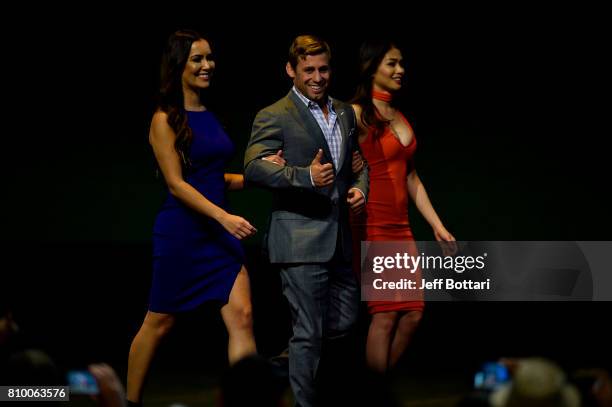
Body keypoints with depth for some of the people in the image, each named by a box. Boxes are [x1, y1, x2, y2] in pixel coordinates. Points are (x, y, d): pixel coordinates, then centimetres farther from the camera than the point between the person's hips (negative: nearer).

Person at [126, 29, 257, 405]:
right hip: (182, 232, -6)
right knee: (160, 323, 6)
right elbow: (177, 184, -14)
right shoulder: (165, 121, -8)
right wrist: (225, 217, -24)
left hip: (220, 232, 6)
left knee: (242, 318, -8)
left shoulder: (210, 116, 12)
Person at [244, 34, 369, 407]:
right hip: (301, 239, -7)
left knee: (346, 320, 15)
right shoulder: (274, 117, -8)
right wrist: (305, 176, -30)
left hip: (338, 237, 7)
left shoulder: (345, 113, 14)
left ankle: (286, 360, 34)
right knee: (309, 333, -5)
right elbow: (253, 167, -19)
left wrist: (361, 186, 4)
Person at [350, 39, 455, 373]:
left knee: (413, 314, 3)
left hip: (400, 227, 8)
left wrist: (438, 226, 17)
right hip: (371, 226, -8)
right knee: (386, 314, -9)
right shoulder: (357, 114, -8)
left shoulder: (399, 117, 15)